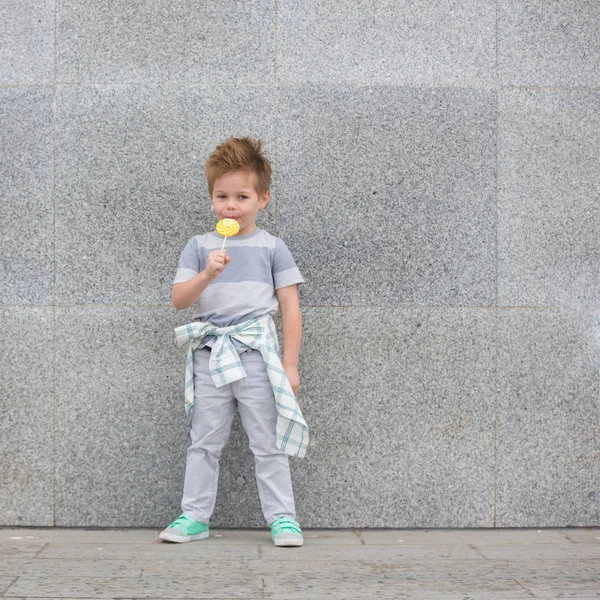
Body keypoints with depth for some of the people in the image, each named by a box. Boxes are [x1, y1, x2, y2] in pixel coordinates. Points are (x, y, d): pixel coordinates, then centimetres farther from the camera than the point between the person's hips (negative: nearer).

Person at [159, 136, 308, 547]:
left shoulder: (271, 247, 4)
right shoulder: (199, 247, 8)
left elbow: (290, 308, 3)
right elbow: (178, 299, 0)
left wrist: (290, 365, -2)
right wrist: (207, 274, -19)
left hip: (256, 354, -2)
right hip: (210, 355, 2)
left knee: (268, 442, 2)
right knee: (204, 441, 8)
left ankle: (282, 517, 9)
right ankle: (195, 517, 16)